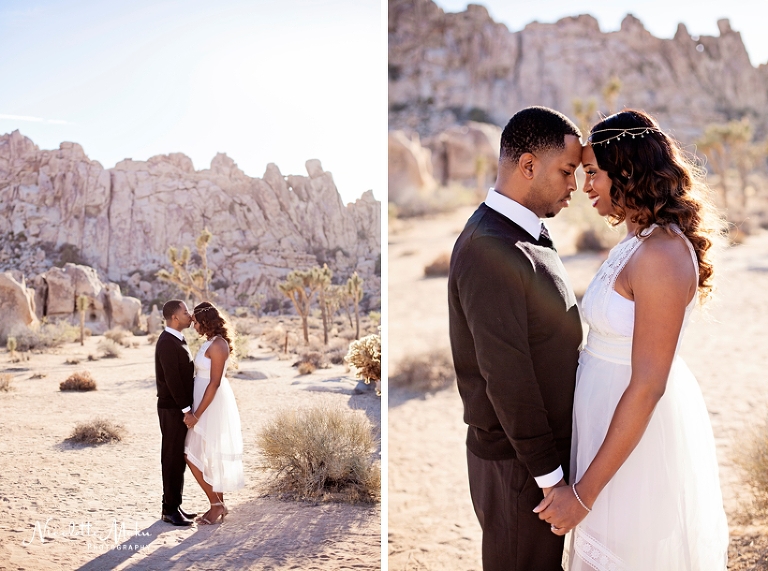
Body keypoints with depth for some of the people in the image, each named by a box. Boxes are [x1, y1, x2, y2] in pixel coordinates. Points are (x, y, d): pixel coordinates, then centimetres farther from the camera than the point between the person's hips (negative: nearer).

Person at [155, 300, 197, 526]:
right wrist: (186, 409, -21)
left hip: (179, 407, 10)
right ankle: (170, 509, 6)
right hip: (173, 410, -10)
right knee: (173, 458, -2)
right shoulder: (167, 343, -18)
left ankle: (174, 505, 21)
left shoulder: (176, 340, 14)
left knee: (179, 457, 13)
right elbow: (172, 379, -22)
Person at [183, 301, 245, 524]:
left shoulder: (217, 345, -19)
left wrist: (197, 414, -20)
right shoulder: (213, 343, 11)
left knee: (194, 457, -5)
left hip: (212, 406, -10)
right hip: (211, 404, 10)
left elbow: (215, 383, -22)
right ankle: (218, 505, 21)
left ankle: (216, 505, 5)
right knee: (210, 457, 14)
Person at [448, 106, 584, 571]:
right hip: (518, 462, -9)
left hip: (548, 441, 9)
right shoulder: (491, 251, -25)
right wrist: (549, 474, -17)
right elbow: (506, 378, -25)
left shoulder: (527, 236, 6)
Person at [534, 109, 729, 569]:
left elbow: (648, 386, -26)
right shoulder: (641, 240, 3)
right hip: (617, 411, 9)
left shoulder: (662, 255, -25)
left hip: (639, 429, -9)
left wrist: (584, 492, -22)